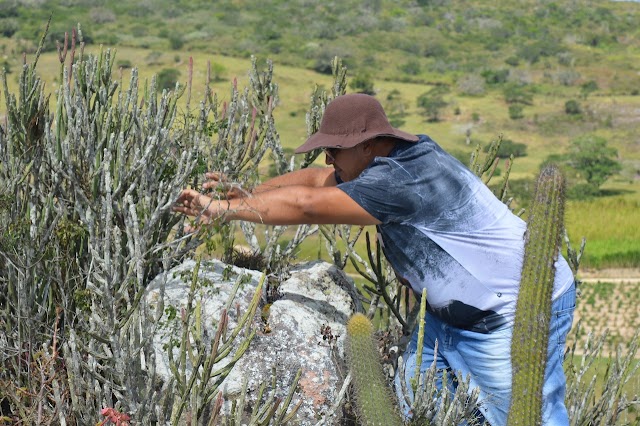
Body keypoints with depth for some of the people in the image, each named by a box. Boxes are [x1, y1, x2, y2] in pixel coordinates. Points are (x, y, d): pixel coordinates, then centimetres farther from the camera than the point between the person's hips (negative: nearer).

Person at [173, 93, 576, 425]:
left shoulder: (404, 180, -28)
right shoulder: (387, 162, 3)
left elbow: (307, 205, -29)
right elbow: (314, 180, 11)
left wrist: (223, 208, -22)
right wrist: (246, 193, 0)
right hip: (453, 313, 10)